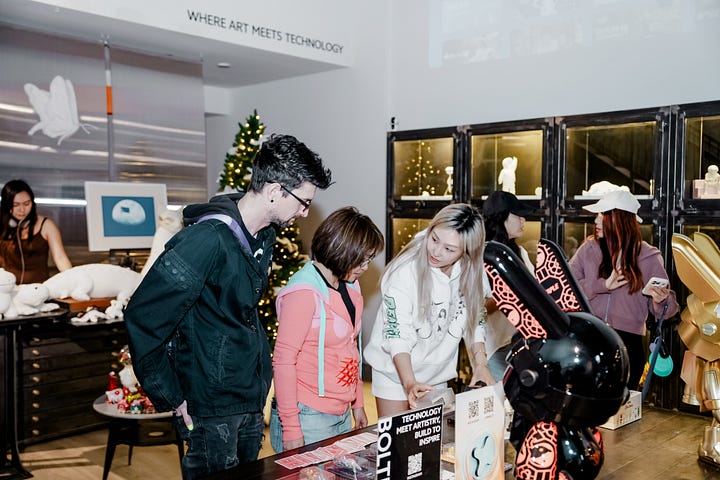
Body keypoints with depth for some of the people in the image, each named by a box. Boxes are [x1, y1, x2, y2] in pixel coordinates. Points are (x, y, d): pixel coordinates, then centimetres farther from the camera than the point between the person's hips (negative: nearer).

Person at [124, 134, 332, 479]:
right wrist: (171, 397, -16)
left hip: (252, 397, 8)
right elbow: (142, 318, -23)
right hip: (210, 406, -8)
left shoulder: (265, 234, 4)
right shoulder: (208, 239, -25)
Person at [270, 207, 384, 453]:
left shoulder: (349, 287, 10)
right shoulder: (305, 292, -17)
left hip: (342, 414, 8)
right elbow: (283, 361, -17)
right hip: (308, 418, -8)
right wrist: (291, 429, -17)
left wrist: (358, 405, 19)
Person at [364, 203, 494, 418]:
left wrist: (481, 364, -8)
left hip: (438, 373, 4)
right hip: (396, 370, -4)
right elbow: (396, 332, -24)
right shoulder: (404, 271, -25)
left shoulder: (472, 271, -10)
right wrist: (409, 383, -33)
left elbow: (475, 320, 3)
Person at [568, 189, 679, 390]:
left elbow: (665, 309, 4)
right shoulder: (589, 248, 3)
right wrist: (601, 285, -16)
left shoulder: (649, 257, 2)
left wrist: (660, 301, -18)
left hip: (628, 342, -1)